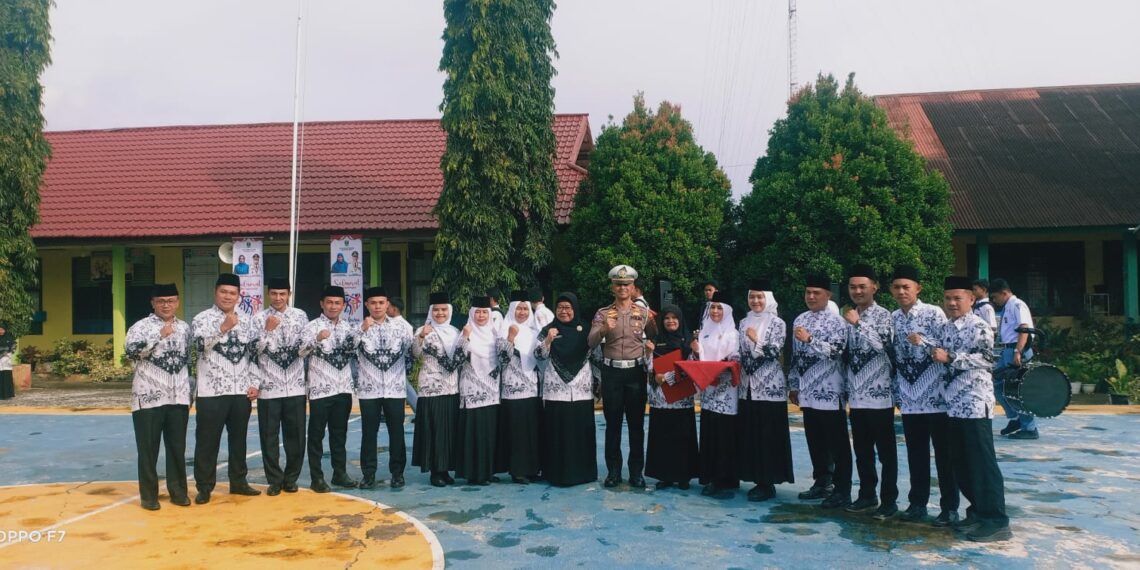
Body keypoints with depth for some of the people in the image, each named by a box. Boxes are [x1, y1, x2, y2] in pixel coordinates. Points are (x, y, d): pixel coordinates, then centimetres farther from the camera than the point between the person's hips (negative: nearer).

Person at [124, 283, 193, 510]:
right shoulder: (141, 326, -4)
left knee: (177, 447, 10)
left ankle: (178, 491, 21)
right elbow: (131, 351, -22)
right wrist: (160, 334, -26)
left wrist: (191, 390, 15)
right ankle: (149, 495, 15)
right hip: (148, 398, -4)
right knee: (148, 448, 4)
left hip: (178, 398, 4)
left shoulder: (185, 328, 12)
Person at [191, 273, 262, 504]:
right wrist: (223, 328, -34)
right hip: (211, 391, -4)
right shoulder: (202, 318, -3)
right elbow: (201, 344, -22)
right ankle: (204, 487, 16)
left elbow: (255, 353, 10)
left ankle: (238, 481, 26)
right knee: (207, 441, 4)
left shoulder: (247, 320, 9)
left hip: (241, 391, 4)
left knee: (238, 438, 14)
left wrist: (254, 383, 3)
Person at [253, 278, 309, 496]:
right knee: (269, 436, 4)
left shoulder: (300, 316, 5)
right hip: (268, 387, -1)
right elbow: (254, 350, -8)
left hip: (295, 386, 1)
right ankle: (275, 480, 17)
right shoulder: (260, 319, 0)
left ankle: (291, 478, 21)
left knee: (295, 435, 7)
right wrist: (268, 330, -18)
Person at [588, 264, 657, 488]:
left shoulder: (643, 312, 6)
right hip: (611, 372, 0)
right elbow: (591, 343, -8)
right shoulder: (603, 314, 4)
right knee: (613, 424, 5)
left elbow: (655, 340, -2)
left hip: (636, 371, 0)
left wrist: (651, 322, -22)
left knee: (636, 424, 5)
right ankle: (613, 471, 14)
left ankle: (636, 472, 14)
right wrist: (604, 329, -28)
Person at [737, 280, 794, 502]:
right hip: (748, 387, 6)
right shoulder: (744, 322, 13)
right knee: (750, 435, 7)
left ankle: (769, 482, 5)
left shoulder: (776, 323, -3)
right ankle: (758, 479, 17)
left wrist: (756, 341, -25)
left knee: (769, 436, -3)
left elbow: (775, 351, -13)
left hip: (770, 387, -5)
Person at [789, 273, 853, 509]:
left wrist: (810, 339, -23)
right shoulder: (800, 320, 13)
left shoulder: (836, 321, -6)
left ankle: (842, 491, 5)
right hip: (808, 392, 7)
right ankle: (822, 482, 26)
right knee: (815, 441, 14)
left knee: (837, 444, 0)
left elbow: (835, 351, -19)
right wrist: (794, 386, 16)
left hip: (830, 392, -6)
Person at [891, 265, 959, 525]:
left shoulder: (934, 313, -8)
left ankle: (949, 507, 13)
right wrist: (897, 393, 12)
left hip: (936, 397, -4)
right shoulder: (892, 319, 8)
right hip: (909, 399, 5)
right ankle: (918, 503, 22)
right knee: (916, 454, 12)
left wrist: (922, 341, -28)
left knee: (944, 454, 4)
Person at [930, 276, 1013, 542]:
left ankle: (997, 522, 1)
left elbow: (986, 358, -19)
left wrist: (949, 357, -23)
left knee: (983, 463, -5)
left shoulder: (979, 326, -7)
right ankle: (978, 512, 24)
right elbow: (934, 357, 22)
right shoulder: (944, 329, 15)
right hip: (953, 403, 8)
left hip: (975, 402, -8)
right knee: (960, 463, 12)